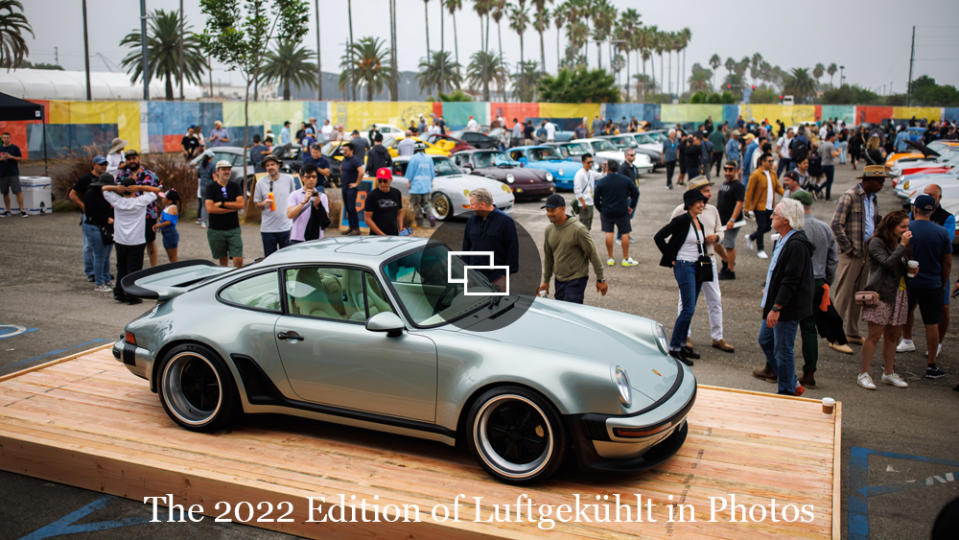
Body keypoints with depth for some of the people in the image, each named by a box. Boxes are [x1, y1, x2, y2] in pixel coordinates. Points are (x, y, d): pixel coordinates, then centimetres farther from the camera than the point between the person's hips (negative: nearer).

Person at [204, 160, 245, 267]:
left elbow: (241, 204, -8)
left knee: (238, 260, -9)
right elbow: (210, 209, -13)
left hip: (233, 229, 1)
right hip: (216, 230, -1)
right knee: (223, 260, 9)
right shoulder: (211, 188, 0)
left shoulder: (235, 187, 6)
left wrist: (222, 204, -11)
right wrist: (232, 208, -10)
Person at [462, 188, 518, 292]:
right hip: (475, 275, 5)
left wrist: (509, 271, -11)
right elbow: (466, 245, 16)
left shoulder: (505, 221, -8)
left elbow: (512, 248, -8)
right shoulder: (472, 220, 9)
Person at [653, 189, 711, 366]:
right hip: (684, 267, -8)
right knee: (688, 308, -11)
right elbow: (658, 237, -14)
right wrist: (671, 258, -12)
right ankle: (674, 348, -4)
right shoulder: (681, 220, -13)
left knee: (689, 309, 12)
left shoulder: (699, 222, 11)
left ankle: (682, 344, 22)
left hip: (697, 267, 8)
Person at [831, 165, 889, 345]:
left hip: (866, 254, 8)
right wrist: (848, 248, -15)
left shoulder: (873, 198, 13)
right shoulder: (850, 197, -12)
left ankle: (852, 333, 23)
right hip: (850, 255, -8)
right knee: (843, 295, -5)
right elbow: (836, 225, -17)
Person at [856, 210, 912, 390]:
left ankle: (888, 373, 21)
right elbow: (887, 263, -22)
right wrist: (902, 245, -18)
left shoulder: (900, 243, 15)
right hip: (881, 295, -7)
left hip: (900, 294, 7)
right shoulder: (877, 242, -8)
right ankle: (863, 374, 0)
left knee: (892, 336, 11)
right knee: (874, 335, -6)